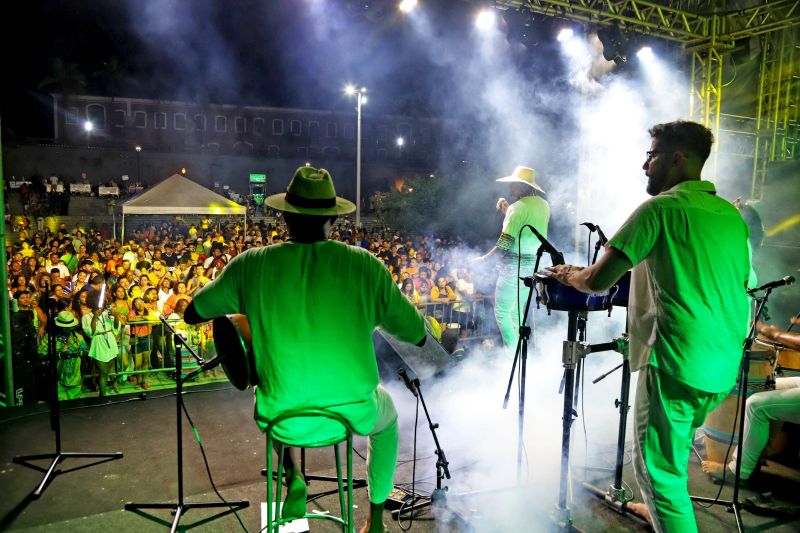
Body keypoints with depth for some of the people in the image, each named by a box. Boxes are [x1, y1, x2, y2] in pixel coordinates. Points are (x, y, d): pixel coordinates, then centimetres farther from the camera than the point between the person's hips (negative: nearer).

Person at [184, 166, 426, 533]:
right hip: (353, 415, -1)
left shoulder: (251, 265, -9)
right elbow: (417, 335, -2)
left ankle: (295, 487, 26)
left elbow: (191, 314, 5)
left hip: (282, 421, 1)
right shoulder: (367, 266, -11)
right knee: (386, 413, 35)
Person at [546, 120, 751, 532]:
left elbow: (599, 281, -15)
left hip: (677, 364, -9)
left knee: (657, 466, 3)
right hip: (724, 368, 9)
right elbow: (724, 287, 21)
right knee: (674, 447, 28)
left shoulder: (661, 208, -10)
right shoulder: (733, 216, 11)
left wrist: (570, 274, 5)